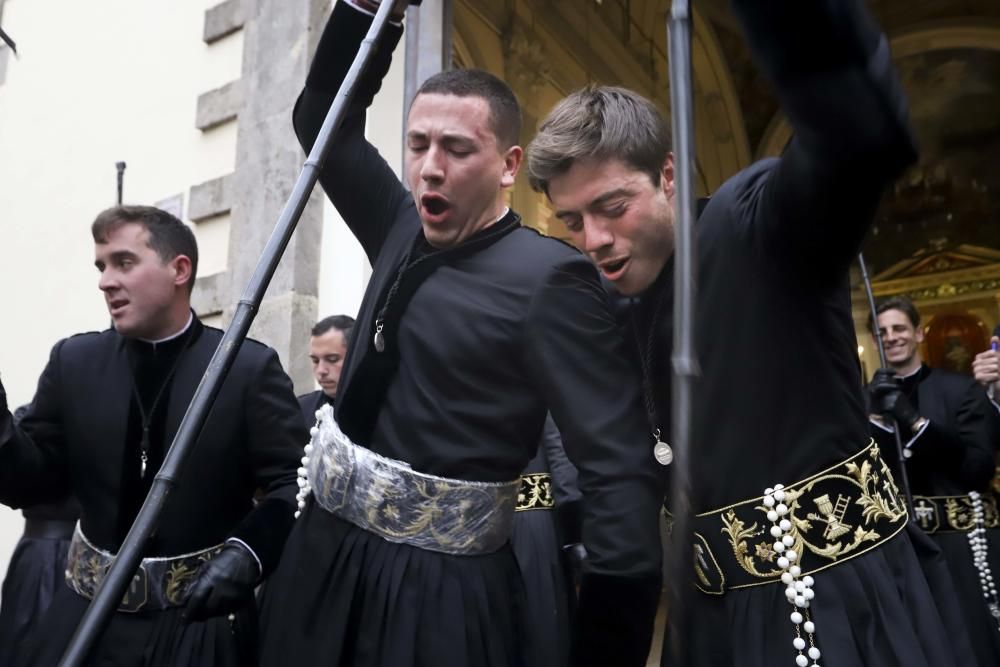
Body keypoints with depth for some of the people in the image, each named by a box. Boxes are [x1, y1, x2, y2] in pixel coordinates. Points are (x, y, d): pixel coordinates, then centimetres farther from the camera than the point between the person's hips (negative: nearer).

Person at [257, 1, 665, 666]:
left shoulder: (547, 277, -16)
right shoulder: (407, 235, 5)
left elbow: (622, 475, -19)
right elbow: (323, 119, 15)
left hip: (438, 589, -7)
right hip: (321, 555, 7)